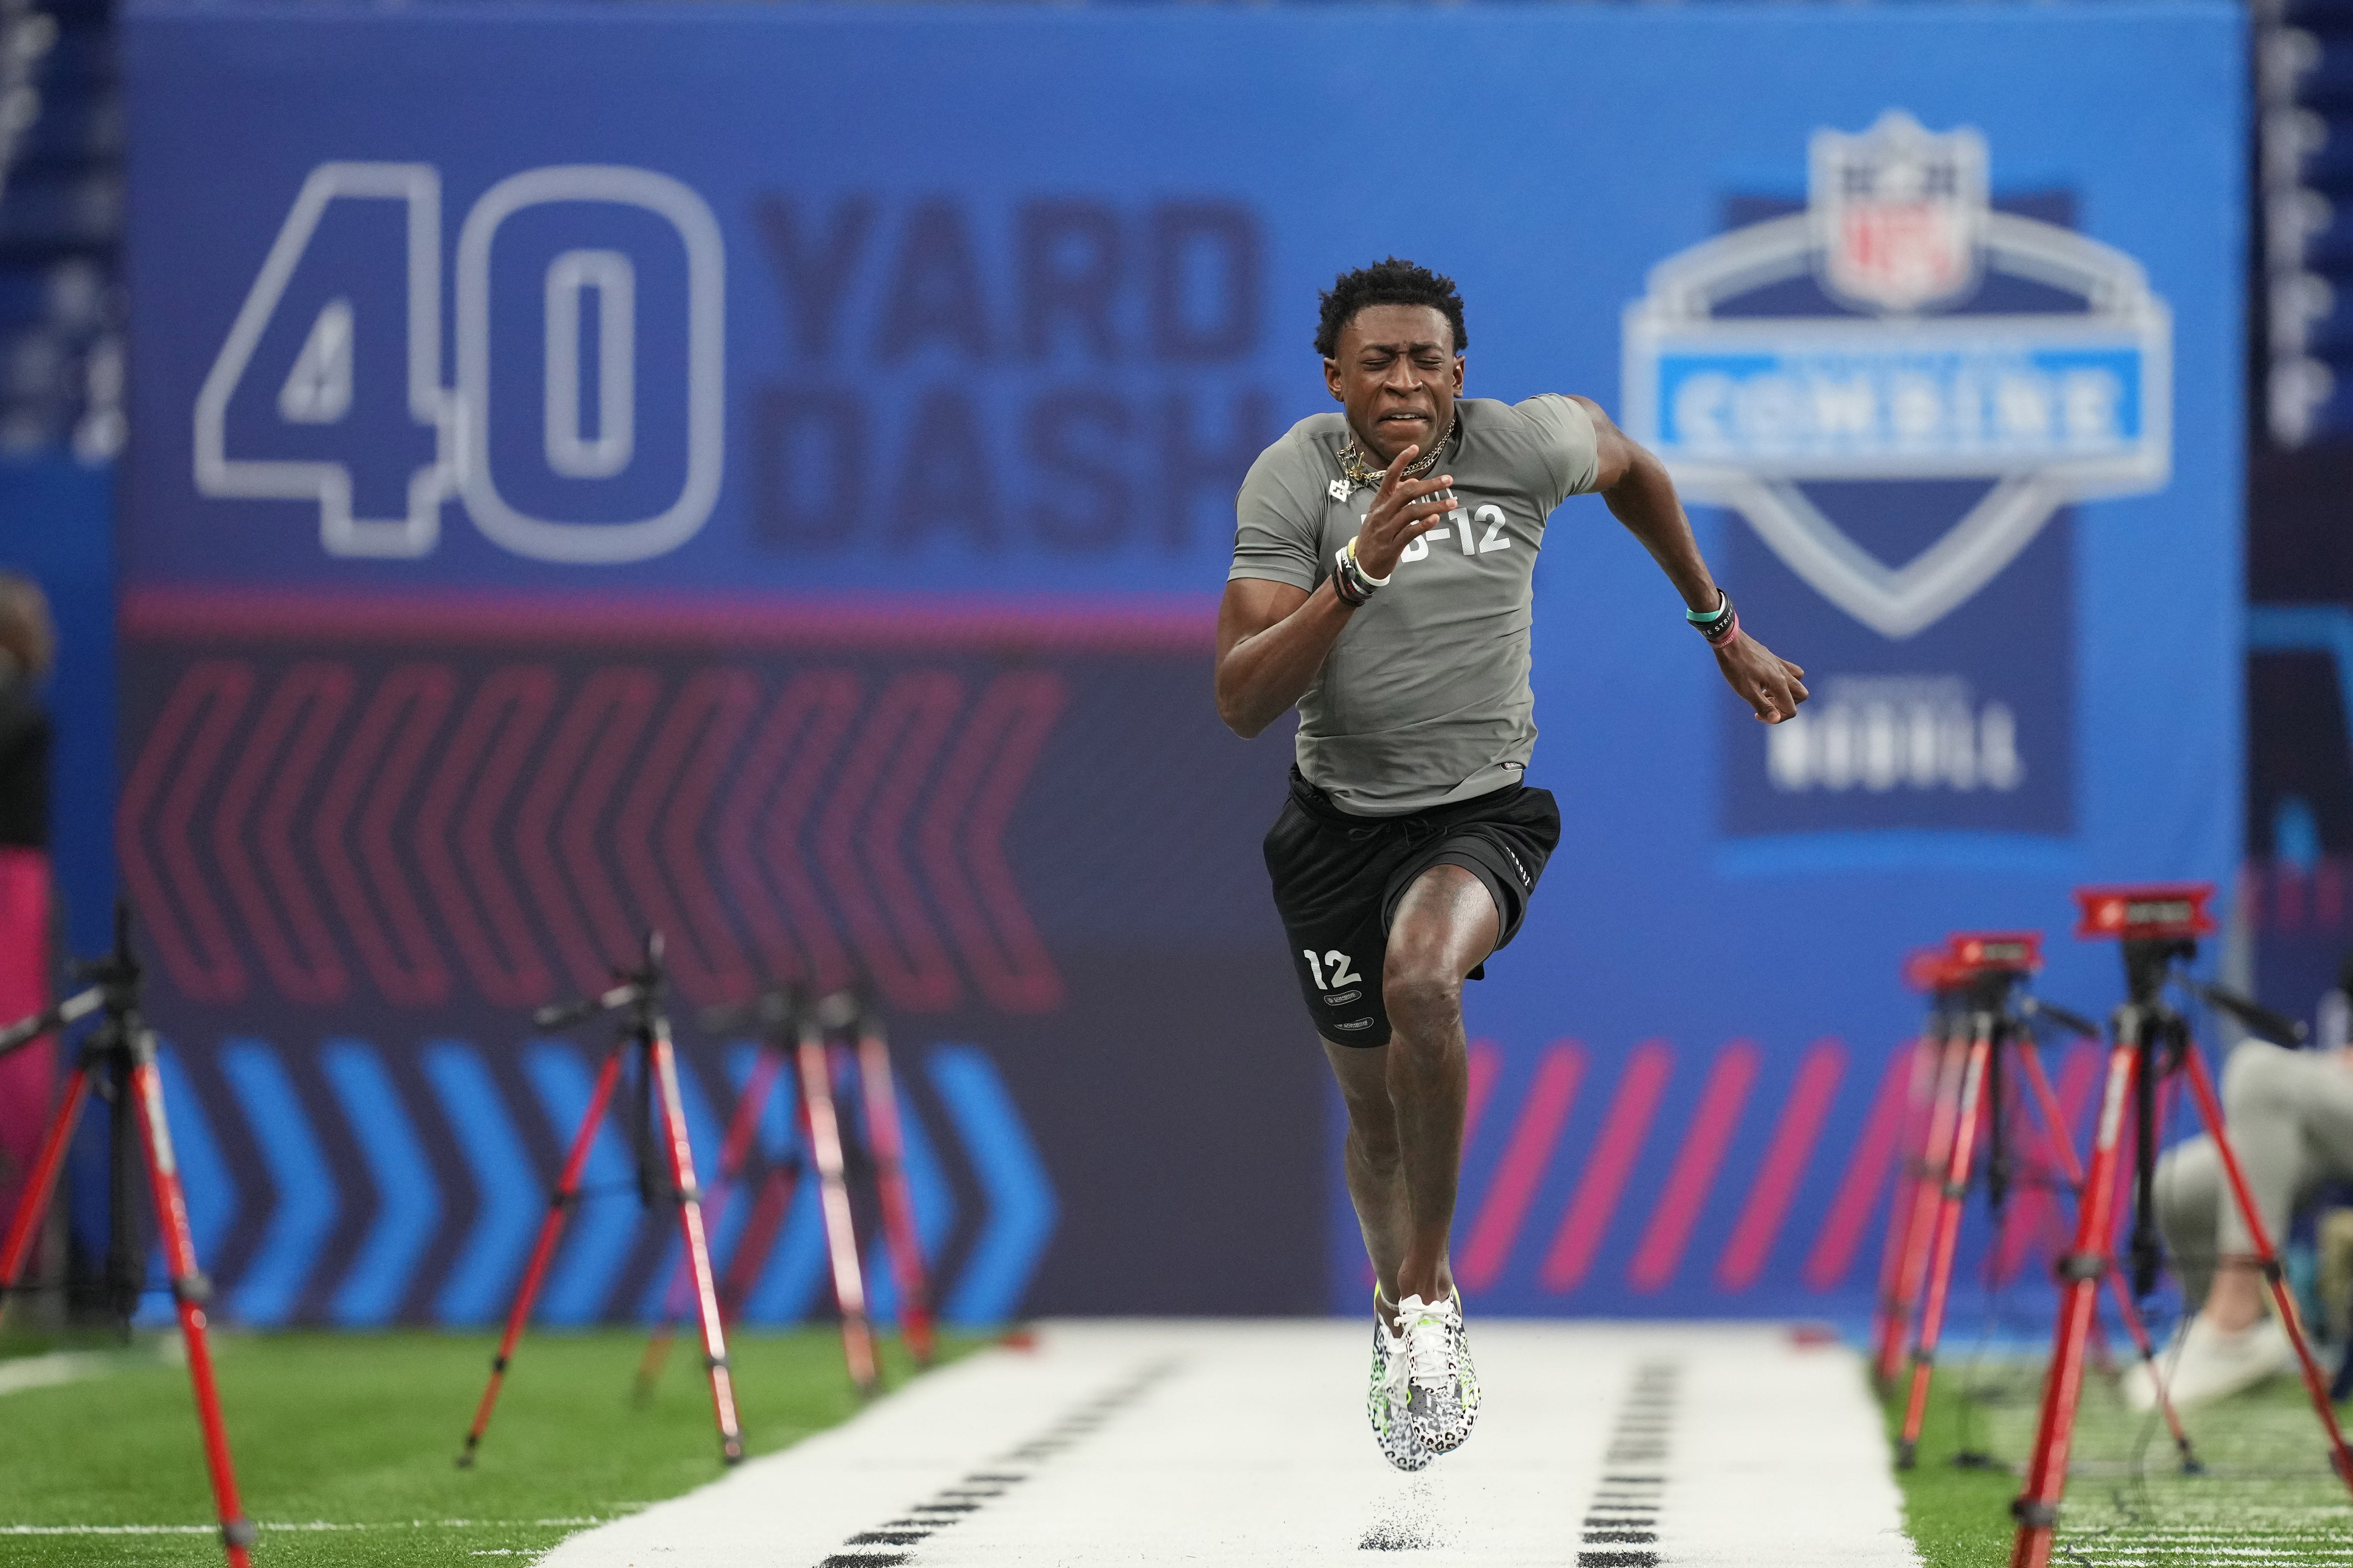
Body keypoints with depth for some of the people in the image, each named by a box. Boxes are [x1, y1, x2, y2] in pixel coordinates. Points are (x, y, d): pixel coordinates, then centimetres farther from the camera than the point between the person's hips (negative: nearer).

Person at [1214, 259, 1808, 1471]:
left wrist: (1721, 630, 22)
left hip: (1482, 815, -1)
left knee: (1422, 983, -33)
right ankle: (1399, 1315, 44)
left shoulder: (1522, 446, -10)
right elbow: (1241, 702, -23)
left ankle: (1426, 1294, -17)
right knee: (1375, 1109, 13)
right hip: (1338, 824, 1)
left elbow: (1627, 463, 16)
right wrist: (1360, 573, -36)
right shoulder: (1293, 480, -14)